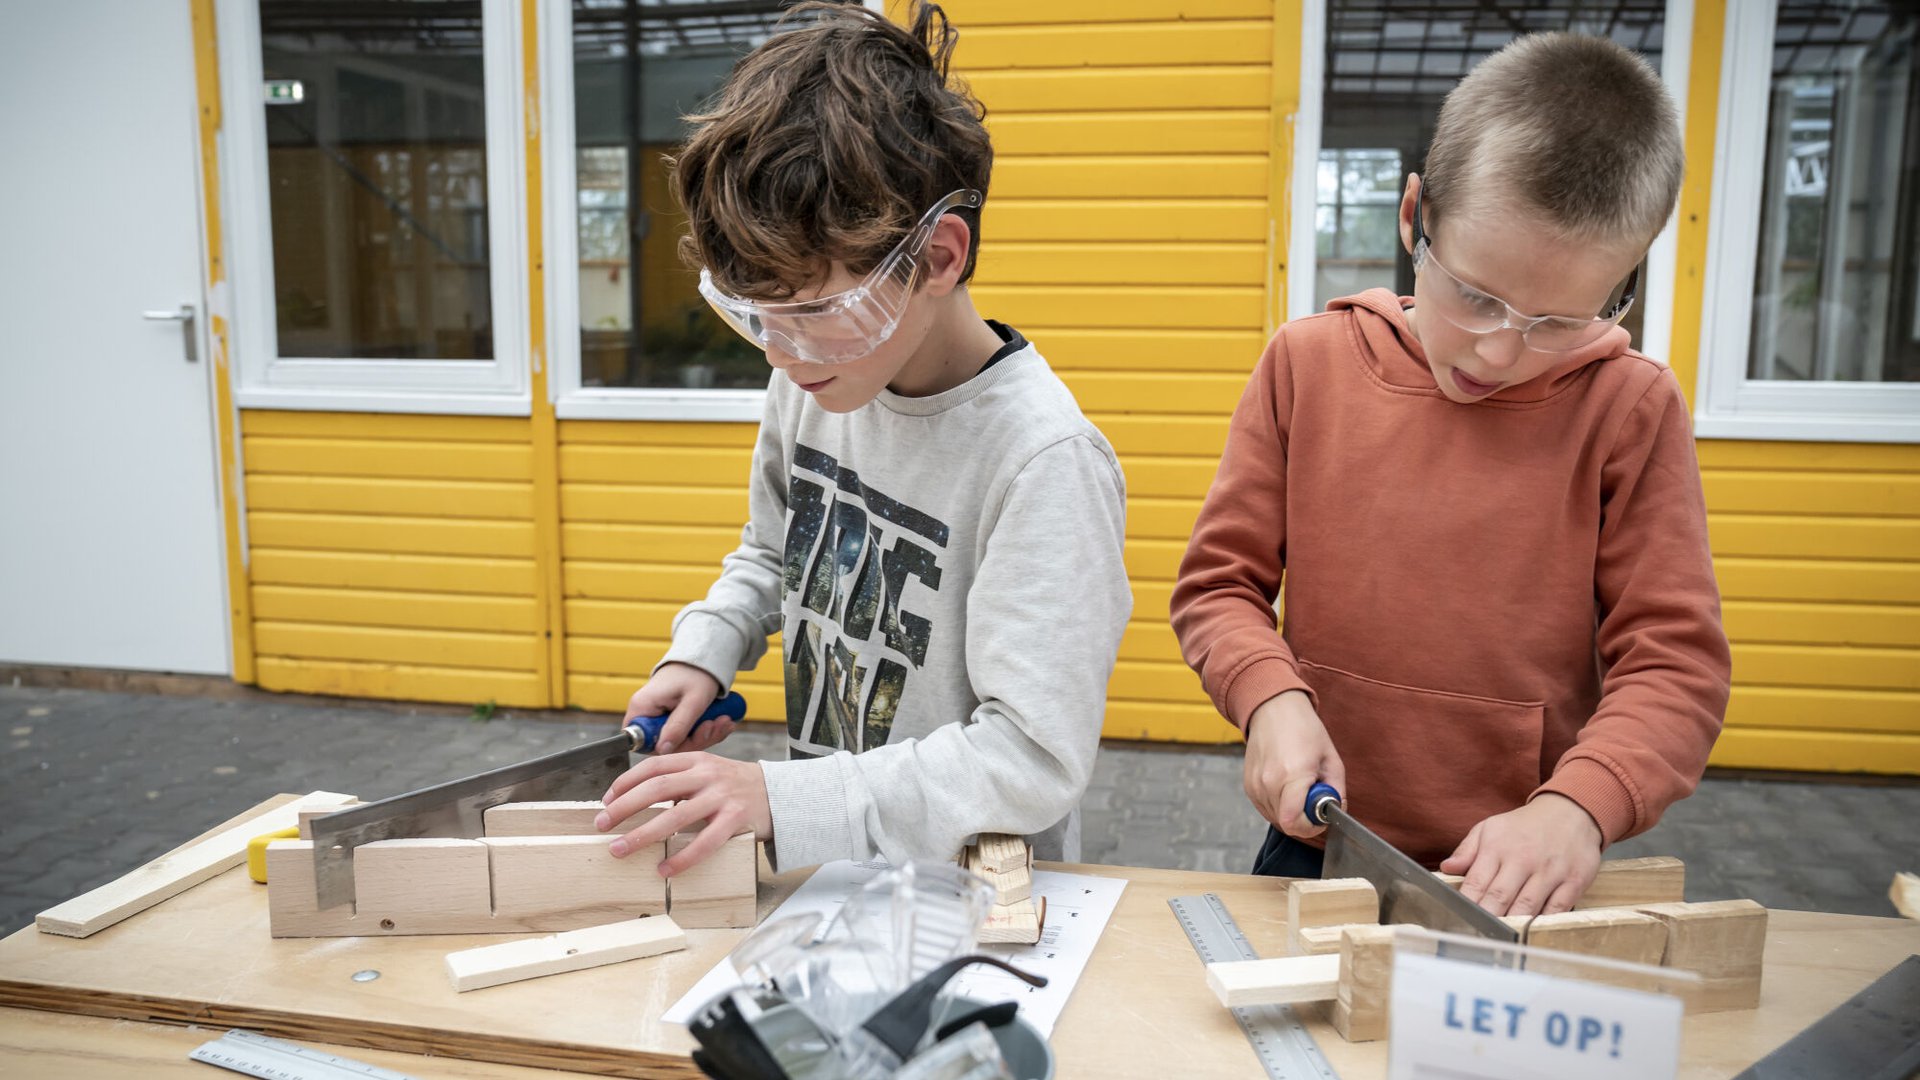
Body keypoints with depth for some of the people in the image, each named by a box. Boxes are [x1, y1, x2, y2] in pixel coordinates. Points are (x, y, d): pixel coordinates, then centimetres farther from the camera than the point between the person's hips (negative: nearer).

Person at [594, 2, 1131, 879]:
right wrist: (702, 652, 1)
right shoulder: (809, 377, 0)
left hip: (967, 889, -3)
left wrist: (779, 796, -24)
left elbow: (1035, 758, -22)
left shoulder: (1044, 459, -22)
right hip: (816, 868, 4)